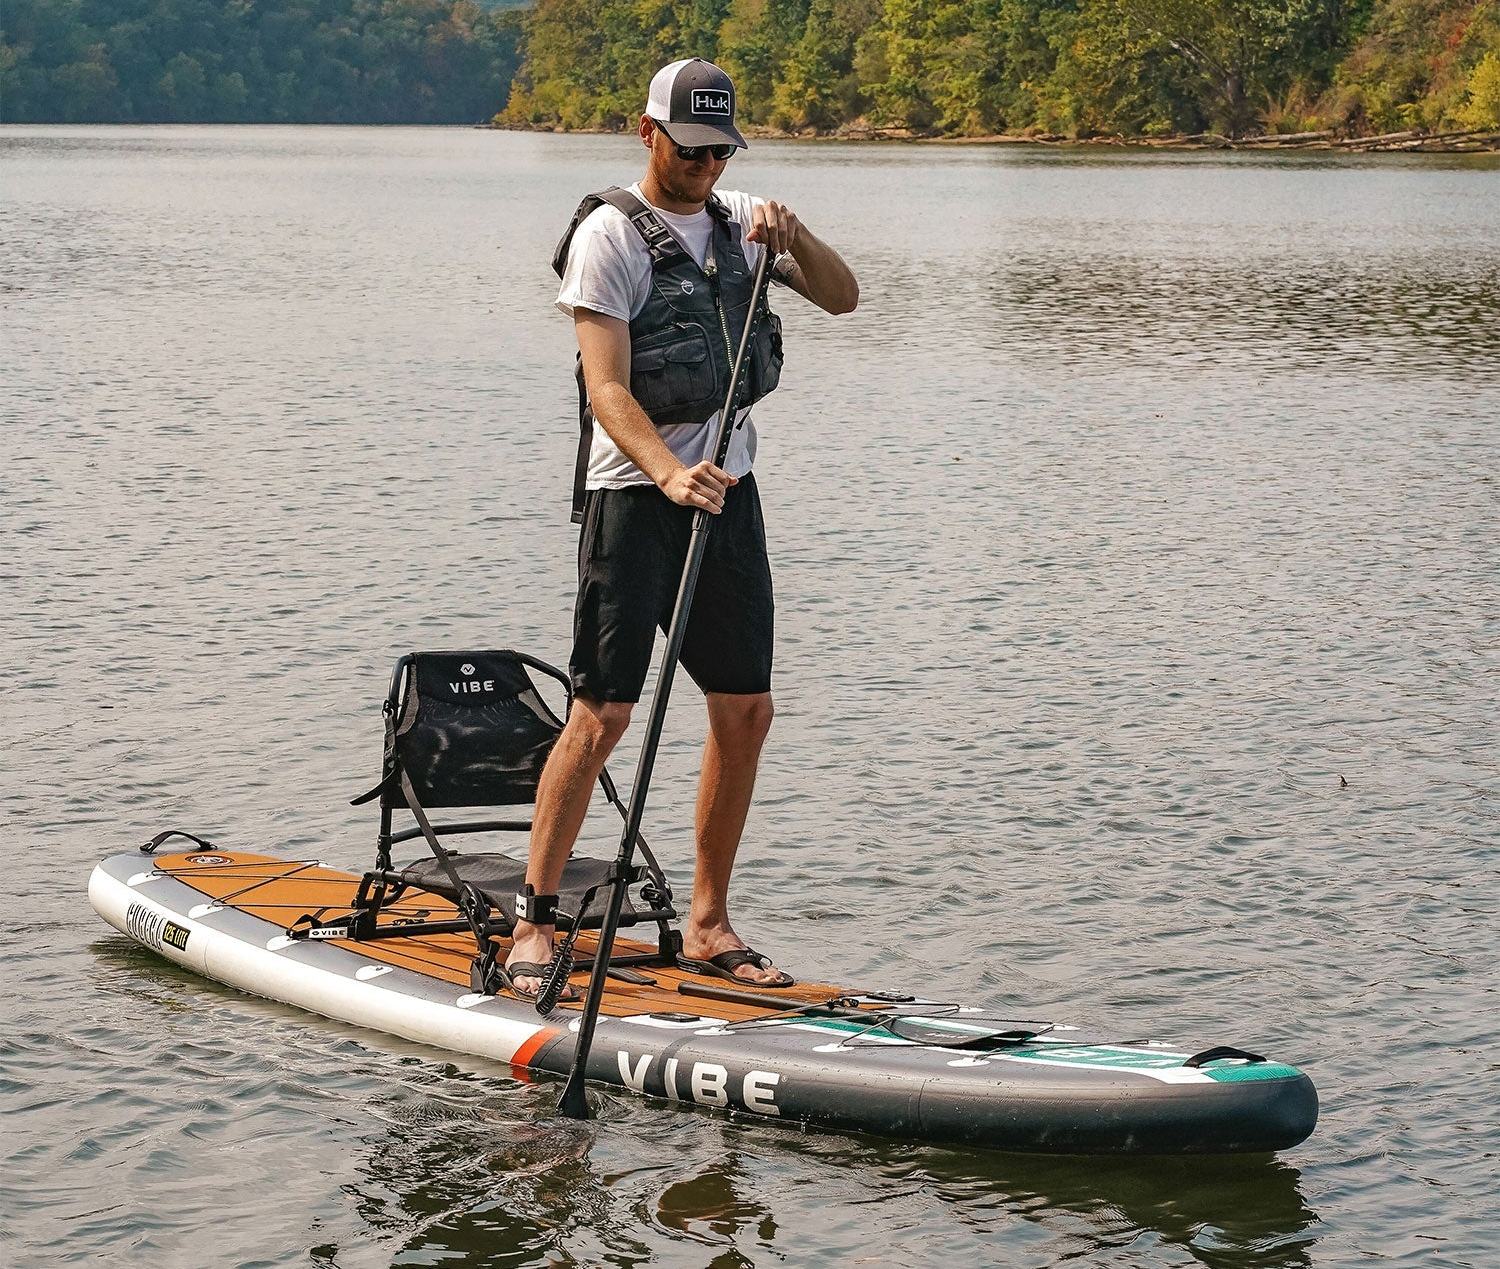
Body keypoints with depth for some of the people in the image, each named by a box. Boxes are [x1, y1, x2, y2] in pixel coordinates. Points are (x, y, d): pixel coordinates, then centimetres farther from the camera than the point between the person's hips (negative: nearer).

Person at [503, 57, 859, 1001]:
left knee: (746, 710, 6)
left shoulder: (738, 222, 12)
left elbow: (843, 296, 6)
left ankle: (708, 924, 16)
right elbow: (607, 387, -18)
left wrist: (793, 234, -14)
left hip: (728, 491, 7)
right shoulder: (611, 235, -8)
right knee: (603, 714, -10)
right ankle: (535, 924, -3)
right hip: (637, 495, -6)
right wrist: (668, 472, -33)